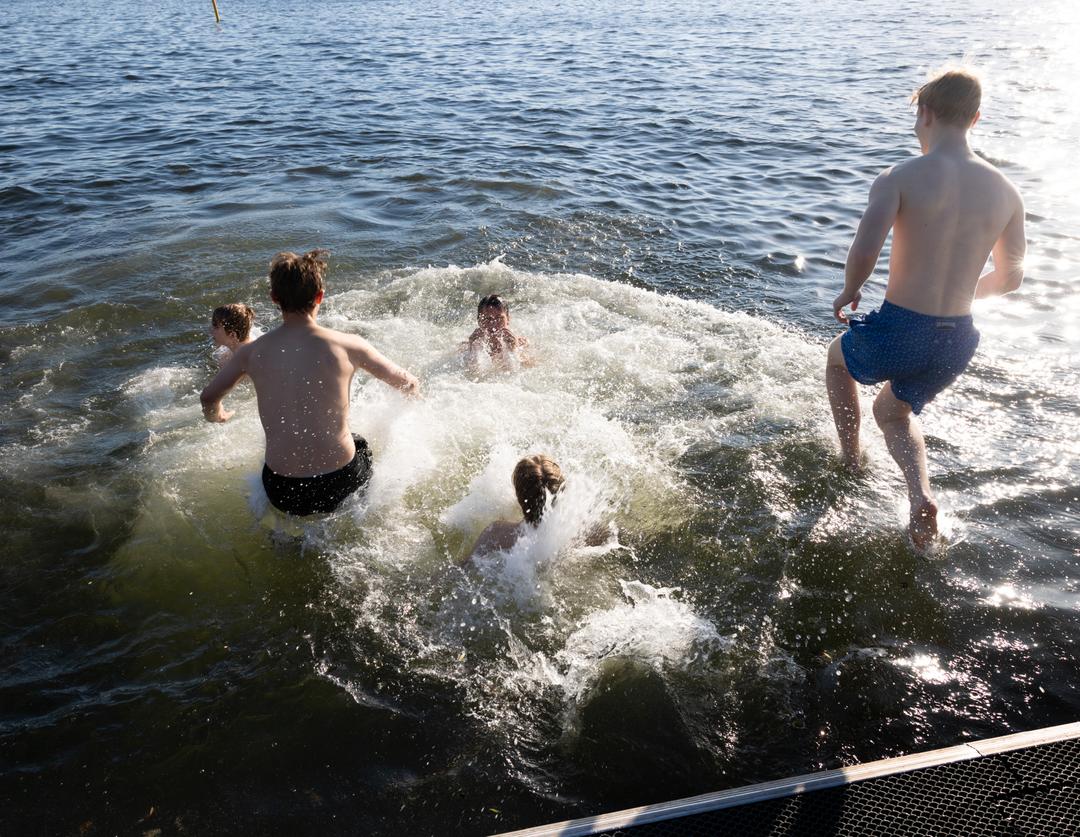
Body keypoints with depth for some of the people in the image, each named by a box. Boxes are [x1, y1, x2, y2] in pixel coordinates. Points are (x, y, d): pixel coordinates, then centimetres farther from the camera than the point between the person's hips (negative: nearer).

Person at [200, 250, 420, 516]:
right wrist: (411, 386, 30)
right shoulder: (349, 346, -9)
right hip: (341, 484, -1)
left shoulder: (250, 352, -3)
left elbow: (208, 399, 14)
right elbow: (409, 385, 5)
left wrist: (218, 415, 38)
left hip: (282, 494, 2)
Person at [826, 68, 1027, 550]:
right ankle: (921, 497, 7)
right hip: (957, 341, 5)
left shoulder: (899, 179, -12)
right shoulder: (1005, 191, 4)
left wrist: (849, 292, -3)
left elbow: (864, 252, -25)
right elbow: (1010, 278, 13)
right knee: (893, 411, 31)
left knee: (839, 357, 32)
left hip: (898, 331, -4)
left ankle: (850, 462, 38)